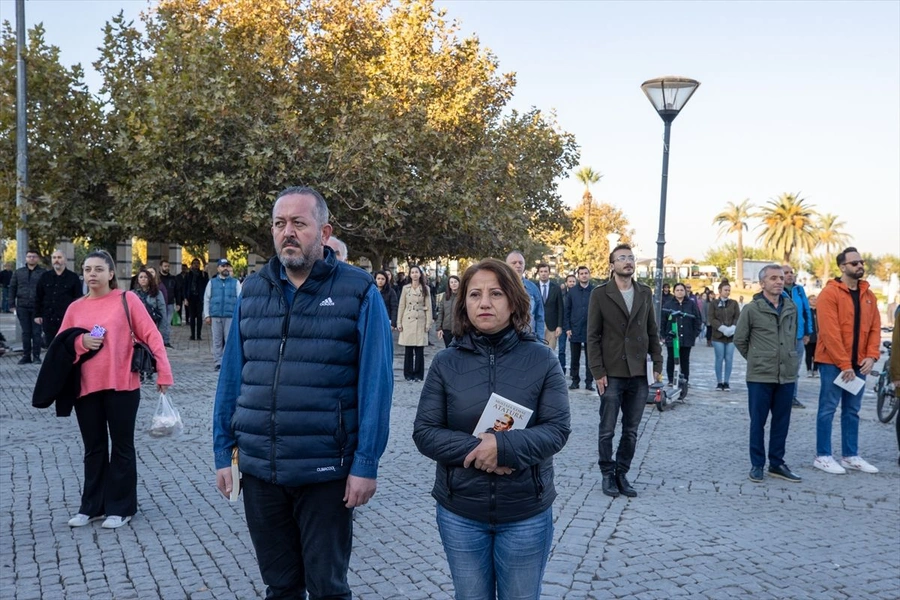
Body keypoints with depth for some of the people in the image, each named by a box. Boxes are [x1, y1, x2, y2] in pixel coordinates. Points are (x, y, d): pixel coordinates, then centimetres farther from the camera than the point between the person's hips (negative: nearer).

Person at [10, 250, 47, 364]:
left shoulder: (43, 273, 0)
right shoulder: (18, 272, 11)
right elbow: (12, 288, 12)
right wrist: (12, 304, 4)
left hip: (37, 307, -3)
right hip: (22, 307, 3)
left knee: (36, 332, 1)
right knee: (25, 332, 7)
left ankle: (36, 356, 7)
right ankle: (26, 356, 13)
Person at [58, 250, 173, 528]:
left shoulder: (126, 299, -3)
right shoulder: (75, 308, 9)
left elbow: (151, 336, -6)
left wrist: (163, 373, -12)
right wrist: (81, 342, -10)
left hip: (122, 386, -4)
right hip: (86, 388, 4)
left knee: (122, 447, 6)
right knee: (93, 448, 13)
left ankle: (120, 507, 16)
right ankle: (92, 506, 25)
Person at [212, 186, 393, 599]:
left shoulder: (358, 291, -6)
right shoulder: (252, 291, 7)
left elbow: (375, 383, -9)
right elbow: (232, 376, 9)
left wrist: (366, 463, -13)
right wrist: (224, 452, 6)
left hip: (325, 471, -4)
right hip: (258, 469, 4)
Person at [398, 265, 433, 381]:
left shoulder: (425, 289, 5)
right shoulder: (405, 288, 6)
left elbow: (428, 307, 4)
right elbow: (401, 306, 6)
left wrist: (428, 323, -2)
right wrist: (399, 323, 1)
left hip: (420, 322, 0)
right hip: (408, 321, 0)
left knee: (419, 350, 0)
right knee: (408, 350, 2)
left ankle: (418, 374, 9)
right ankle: (408, 374, 11)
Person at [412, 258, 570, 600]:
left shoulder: (541, 359, -6)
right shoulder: (446, 362, -4)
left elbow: (557, 429, -10)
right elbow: (424, 432, -6)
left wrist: (504, 446, -26)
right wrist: (475, 448, -22)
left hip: (527, 513, -1)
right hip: (460, 513, 1)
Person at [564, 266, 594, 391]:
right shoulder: (572, 291, 6)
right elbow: (566, 311, 5)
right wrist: (567, 328, -2)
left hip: (590, 330, -1)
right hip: (575, 330, 1)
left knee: (590, 358, 4)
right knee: (574, 358, 7)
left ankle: (589, 382, 11)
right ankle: (575, 380, 15)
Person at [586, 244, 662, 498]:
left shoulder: (645, 293, 8)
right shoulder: (600, 294, -4)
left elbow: (652, 331, 12)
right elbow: (593, 336, -4)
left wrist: (657, 363, 4)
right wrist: (598, 372, -9)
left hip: (639, 374, 4)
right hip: (611, 373, -3)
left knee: (631, 431, 9)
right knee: (607, 430, 5)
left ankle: (622, 473, 22)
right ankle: (608, 475, 20)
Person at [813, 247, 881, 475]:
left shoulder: (868, 295, 11)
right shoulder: (829, 293, -10)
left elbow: (875, 327, 9)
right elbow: (830, 333, -16)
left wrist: (871, 356, -6)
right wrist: (844, 364, -18)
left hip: (858, 363, 6)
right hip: (833, 362, -6)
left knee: (852, 411, 12)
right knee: (828, 409, -1)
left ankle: (850, 456, 20)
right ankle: (822, 456, 5)